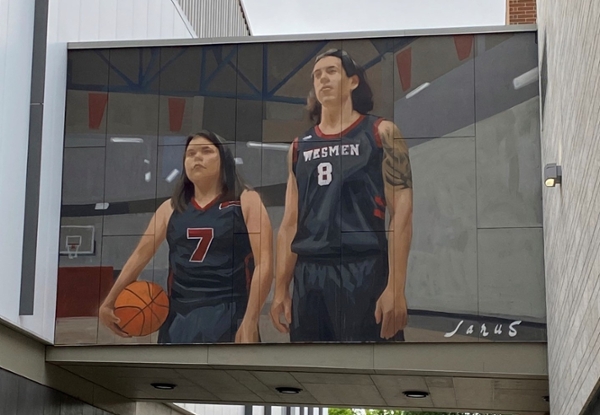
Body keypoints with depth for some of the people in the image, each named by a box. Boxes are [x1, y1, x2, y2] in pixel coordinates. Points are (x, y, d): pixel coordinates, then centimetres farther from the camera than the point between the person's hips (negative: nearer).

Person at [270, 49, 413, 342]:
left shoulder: (381, 133, 2)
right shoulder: (300, 146, 16)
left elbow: (401, 213, -5)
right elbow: (290, 222, 16)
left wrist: (395, 287, -14)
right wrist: (280, 290, 8)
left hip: (364, 271, -5)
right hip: (309, 275, 5)